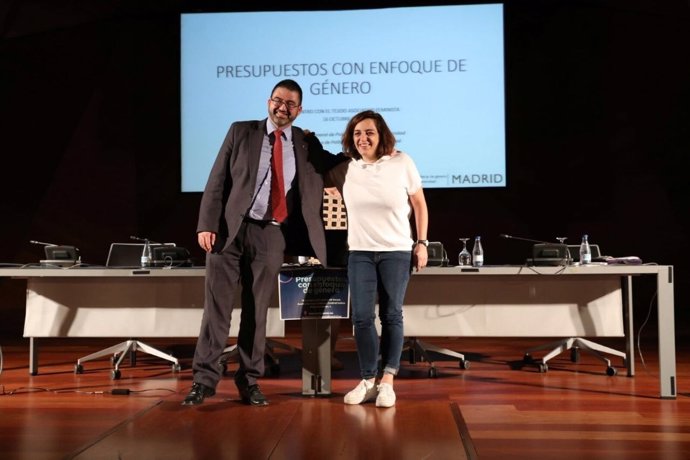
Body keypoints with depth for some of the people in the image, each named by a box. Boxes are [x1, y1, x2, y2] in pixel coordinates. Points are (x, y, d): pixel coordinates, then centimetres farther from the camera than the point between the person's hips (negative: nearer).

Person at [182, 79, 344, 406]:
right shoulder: (241, 132, 5)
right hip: (229, 229, -1)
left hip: (271, 234, 1)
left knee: (257, 310, 7)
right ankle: (204, 378, 6)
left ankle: (249, 380, 17)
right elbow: (217, 182, 1)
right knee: (216, 305, -1)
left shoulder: (306, 144, 9)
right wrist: (207, 225, -8)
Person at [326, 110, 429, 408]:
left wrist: (422, 242, -1)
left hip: (397, 252, -1)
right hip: (359, 252, 2)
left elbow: (419, 204, 2)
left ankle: (387, 381, 10)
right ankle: (368, 381, 9)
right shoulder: (344, 169, -2)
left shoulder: (401, 162, -6)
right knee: (362, 317, -3)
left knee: (391, 316, 3)